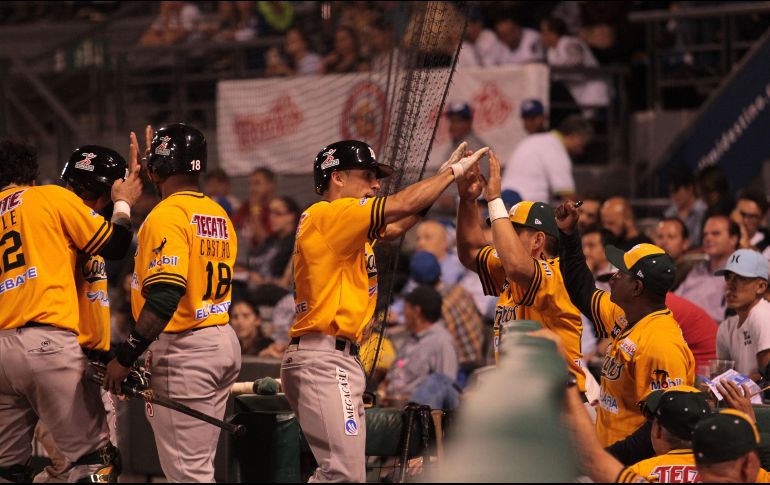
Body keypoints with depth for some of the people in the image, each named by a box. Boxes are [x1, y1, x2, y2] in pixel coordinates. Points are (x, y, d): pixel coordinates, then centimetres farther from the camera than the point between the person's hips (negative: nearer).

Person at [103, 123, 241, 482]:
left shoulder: (167, 214, -14)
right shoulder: (219, 215, 12)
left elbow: (164, 298, -23)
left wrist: (125, 356, -21)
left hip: (183, 348, -9)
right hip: (224, 342, 9)